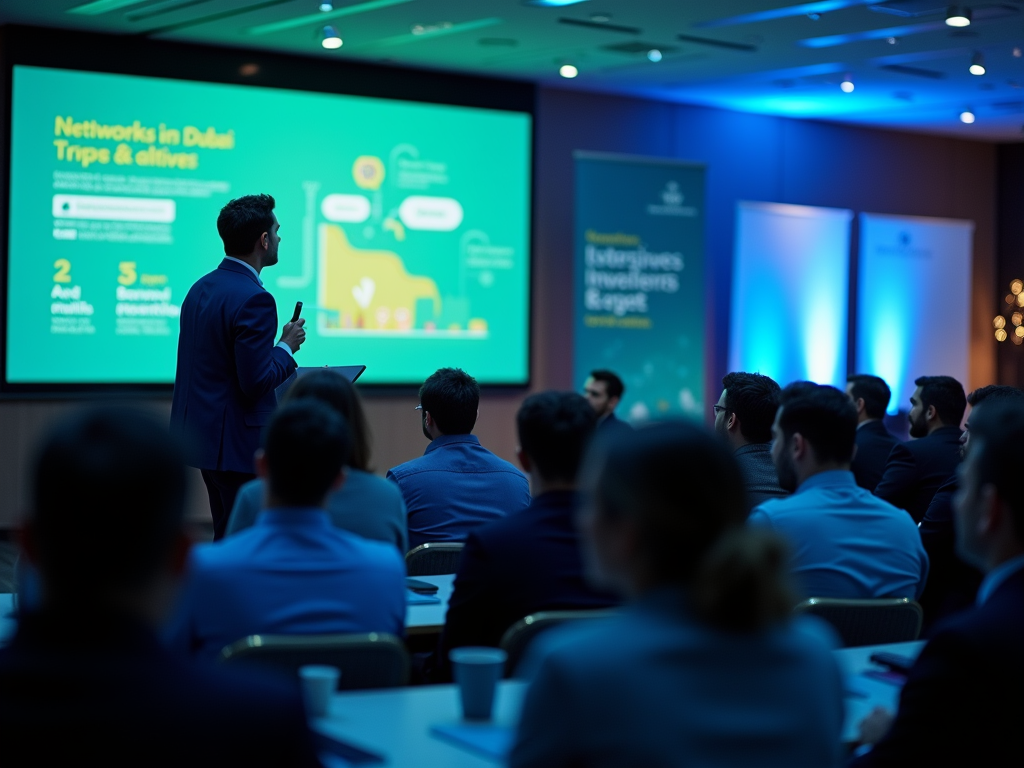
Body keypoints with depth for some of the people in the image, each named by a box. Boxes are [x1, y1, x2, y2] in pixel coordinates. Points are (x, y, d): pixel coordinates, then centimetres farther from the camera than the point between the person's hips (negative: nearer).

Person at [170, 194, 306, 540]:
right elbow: (255, 381, -22)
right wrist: (287, 346, -6)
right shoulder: (254, 300, -19)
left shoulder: (201, 288, 10)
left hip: (202, 432, 10)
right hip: (238, 444, -10)